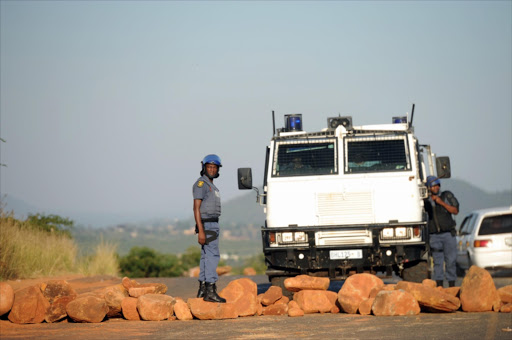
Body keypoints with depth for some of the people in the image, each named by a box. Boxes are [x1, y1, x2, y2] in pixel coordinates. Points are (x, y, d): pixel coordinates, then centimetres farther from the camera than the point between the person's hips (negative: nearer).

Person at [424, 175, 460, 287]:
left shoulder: (447, 195, 4)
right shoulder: (426, 201, 6)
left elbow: (455, 211, -3)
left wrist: (442, 203, -11)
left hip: (448, 234, 0)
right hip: (435, 235, 0)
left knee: (451, 261, -1)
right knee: (437, 261, -2)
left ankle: (452, 286, 5)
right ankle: (439, 286, 0)